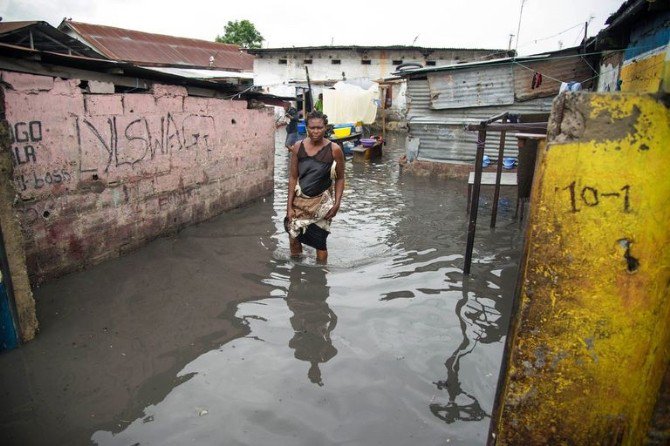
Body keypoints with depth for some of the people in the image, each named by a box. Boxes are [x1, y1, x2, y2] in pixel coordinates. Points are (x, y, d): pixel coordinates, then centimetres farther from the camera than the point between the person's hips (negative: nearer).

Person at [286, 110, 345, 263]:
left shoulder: (334, 150, -10)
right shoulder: (298, 147, -4)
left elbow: (340, 179, -2)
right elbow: (293, 177, -1)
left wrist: (337, 203, -10)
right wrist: (289, 206, -3)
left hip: (321, 202, -2)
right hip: (300, 200, 3)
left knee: (319, 242, 4)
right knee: (293, 235, 6)